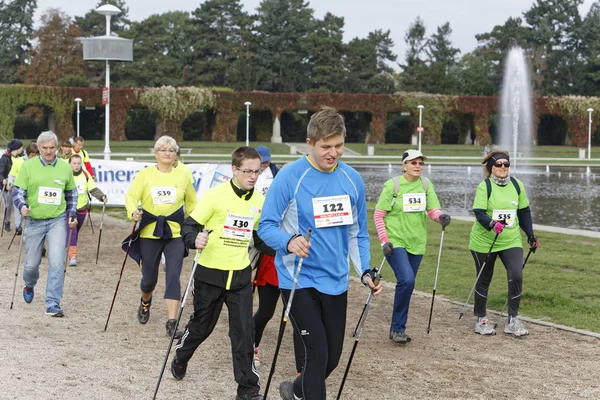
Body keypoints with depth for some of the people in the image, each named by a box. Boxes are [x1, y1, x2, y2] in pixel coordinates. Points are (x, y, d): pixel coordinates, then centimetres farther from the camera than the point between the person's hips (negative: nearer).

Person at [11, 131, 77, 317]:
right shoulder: (28, 166, -4)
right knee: (32, 262, 10)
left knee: (57, 262, -13)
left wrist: (72, 214, 8)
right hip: (34, 221, 0)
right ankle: (29, 285, 45)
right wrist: (22, 206, -23)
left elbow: (71, 194, 17)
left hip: (57, 220, 1)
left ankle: (53, 303, -7)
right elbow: (17, 191, -4)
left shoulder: (65, 168, 4)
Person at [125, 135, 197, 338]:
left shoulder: (183, 176, 4)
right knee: (149, 277, 9)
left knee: (173, 276, -11)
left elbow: (191, 203, 15)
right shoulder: (145, 174, -1)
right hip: (149, 233, 0)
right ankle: (145, 301, 45)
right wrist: (133, 212, -29)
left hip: (175, 233, 0)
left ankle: (171, 323, -9)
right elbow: (131, 196, -9)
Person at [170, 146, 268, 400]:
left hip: (240, 276, 3)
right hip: (210, 274, -3)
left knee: (244, 332, -3)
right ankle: (179, 361, 43)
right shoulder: (216, 195, -13)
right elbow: (189, 226, -9)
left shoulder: (260, 201, 2)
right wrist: (195, 240, -31)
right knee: (201, 325, 14)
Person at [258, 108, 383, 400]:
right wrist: (289, 241, -30)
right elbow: (266, 226, -11)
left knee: (332, 356, 14)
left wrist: (365, 272, -2)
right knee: (318, 352, -13)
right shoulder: (289, 177, -13)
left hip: (336, 281, 5)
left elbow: (358, 233, 10)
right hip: (299, 280, -5)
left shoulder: (352, 180, 1)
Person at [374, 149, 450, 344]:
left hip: (416, 243, 5)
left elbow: (433, 209, -1)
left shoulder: (426, 184, 5)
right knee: (406, 280, -22)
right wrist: (384, 240, -14)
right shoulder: (392, 185, -8)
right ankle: (398, 328, -8)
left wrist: (441, 217, -24)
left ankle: (397, 328, 24)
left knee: (407, 285, 10)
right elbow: (378, 214, -6)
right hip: (396, 242, -5)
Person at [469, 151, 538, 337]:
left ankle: (512, 320, -3)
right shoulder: (484, 186, -10)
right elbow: (479, 213, -19)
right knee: (484, 280, 8)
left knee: (516, 276, -13)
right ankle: (481, 320, 24)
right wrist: (492, 224, -36)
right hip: (484, 242, -3)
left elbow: (524, 212, 12)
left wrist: (531, 235, 11)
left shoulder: (517, 185, 2)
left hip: (511, 241, 3)